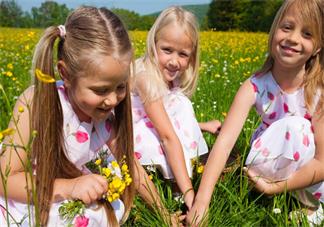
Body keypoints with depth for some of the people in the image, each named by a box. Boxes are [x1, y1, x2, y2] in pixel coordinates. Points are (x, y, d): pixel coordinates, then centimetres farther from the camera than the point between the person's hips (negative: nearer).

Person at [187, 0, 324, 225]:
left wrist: (273, 187, -33)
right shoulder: (255, 87, -21)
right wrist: (201, 200, -43)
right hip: (272, 160, 2)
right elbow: (225, 141, -33)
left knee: (294, 126, -30)